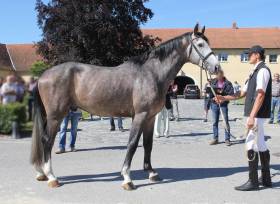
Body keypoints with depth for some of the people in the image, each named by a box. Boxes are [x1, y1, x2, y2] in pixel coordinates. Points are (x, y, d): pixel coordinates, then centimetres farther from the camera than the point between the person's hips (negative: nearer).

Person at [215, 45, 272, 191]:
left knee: (251, 146, -8)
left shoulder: (262, 70, -12)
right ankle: (266, 179, 23)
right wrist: (224, 98, 10)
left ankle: (253, 182, -1)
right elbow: (242, 93, 20)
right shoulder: (255, 72, 18)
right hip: (254, 114, 10)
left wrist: (252, 117, -25)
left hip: (257, 115, -10)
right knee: (261, 146, 14)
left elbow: (260, 95, -20)